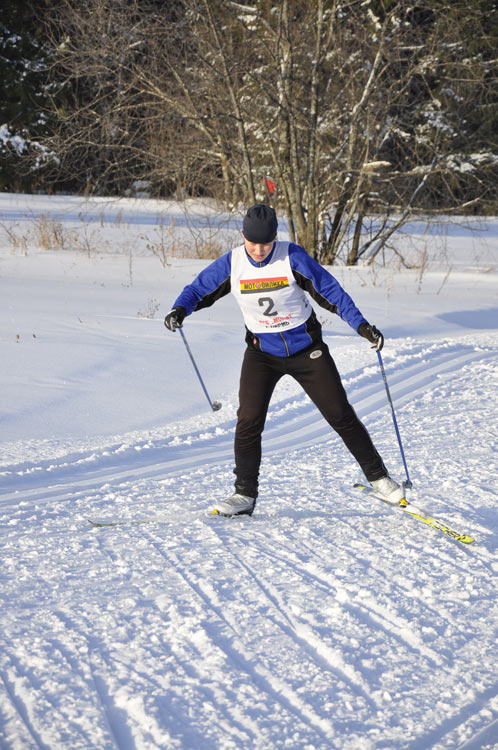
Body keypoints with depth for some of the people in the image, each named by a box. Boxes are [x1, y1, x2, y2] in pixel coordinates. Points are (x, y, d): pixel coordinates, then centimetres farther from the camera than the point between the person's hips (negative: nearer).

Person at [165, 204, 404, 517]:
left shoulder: (293, 257, -16)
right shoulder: (231, 264, -10)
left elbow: (330, 291, -13)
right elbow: (199, 290, -2)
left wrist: (361, 325, -21)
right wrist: (180, 309, -24)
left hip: (306, 348, -1)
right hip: (262, 352, 1)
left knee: (340, 415, 2)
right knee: (249, 421, -11)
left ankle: (378, 476, 17)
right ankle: (245, 494, 2)